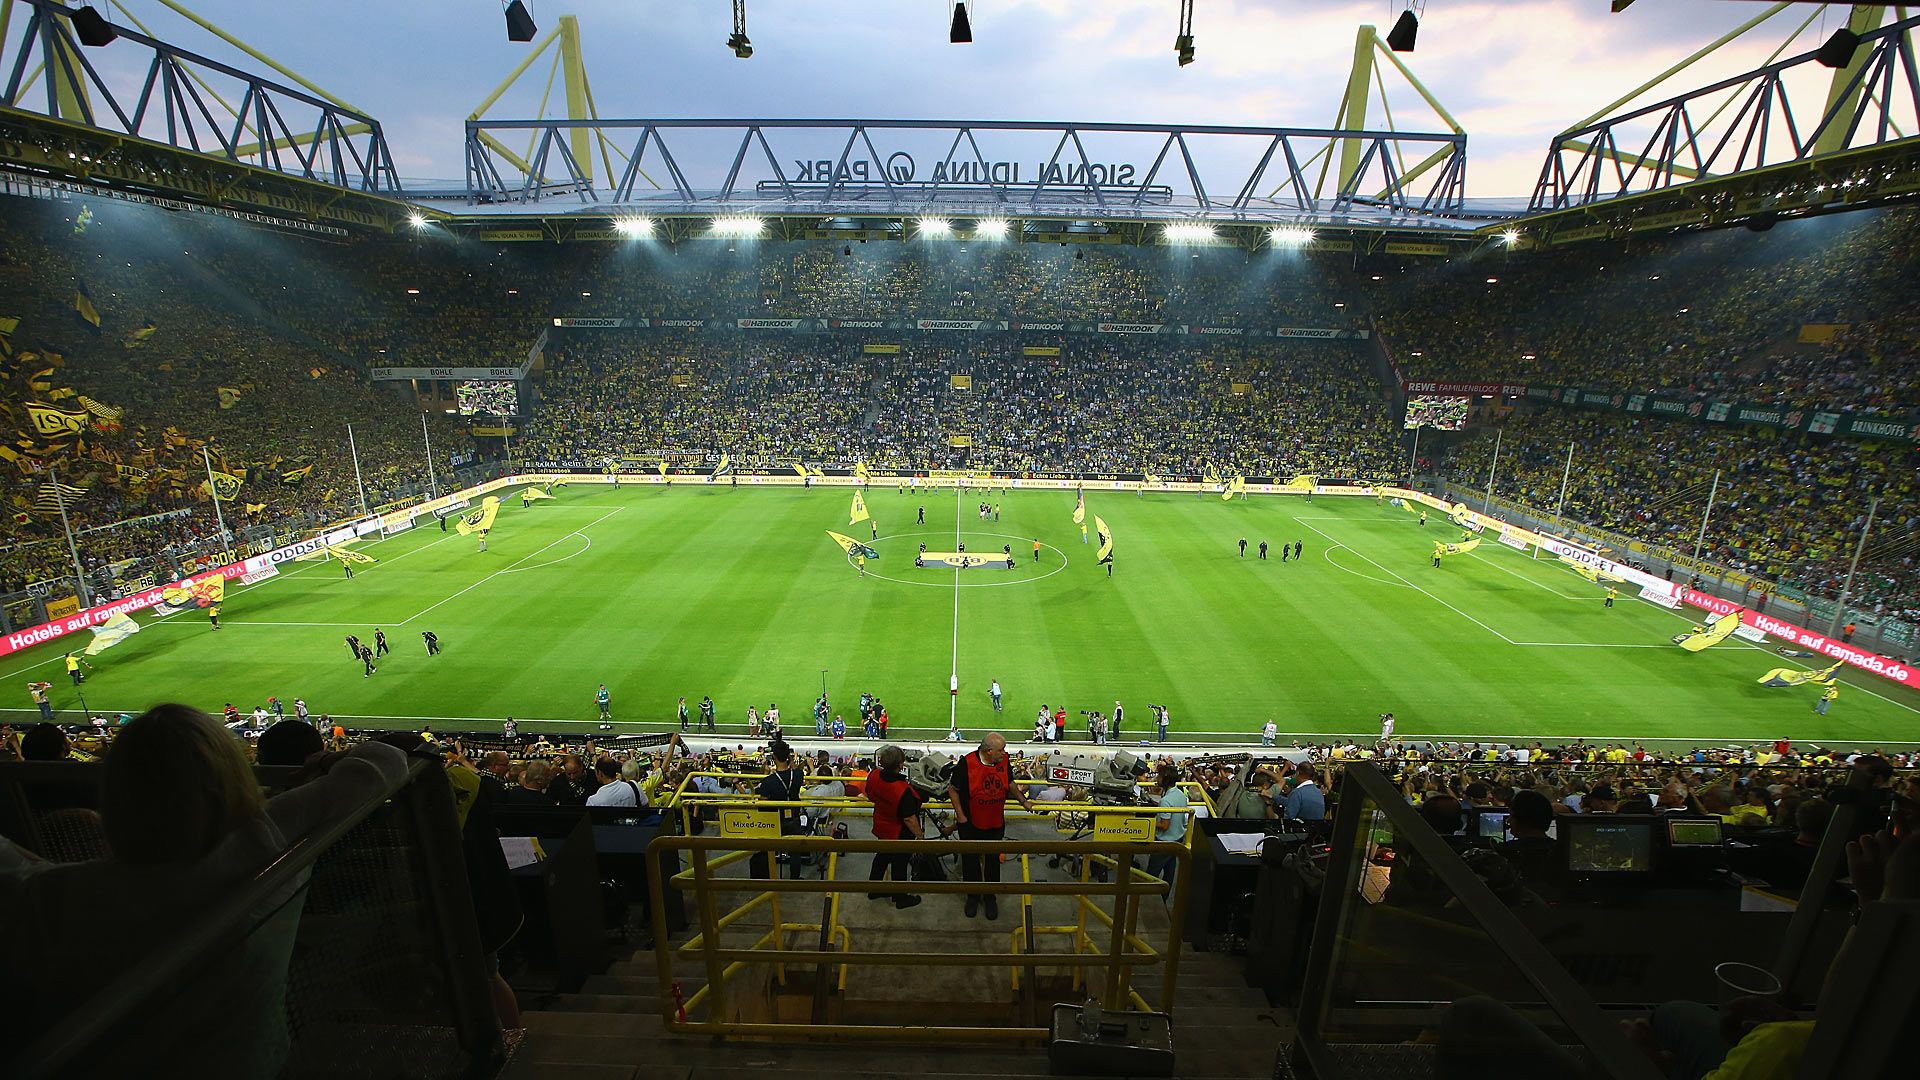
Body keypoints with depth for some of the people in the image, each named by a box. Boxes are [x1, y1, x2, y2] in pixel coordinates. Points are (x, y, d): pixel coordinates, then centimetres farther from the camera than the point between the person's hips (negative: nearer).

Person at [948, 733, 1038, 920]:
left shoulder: (1004, 760, -11)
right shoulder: (967, 763, -23)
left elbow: (1010, 783, 10)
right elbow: (952, 788, -11)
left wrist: (1023, 801, 8)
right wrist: (960, 816, -11)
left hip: (995, 823, 3)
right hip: (970, 824, -3)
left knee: (993, 861, 16)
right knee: (971, 861, 14)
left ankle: (990, 898, 36)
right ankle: (973, 896, 36)